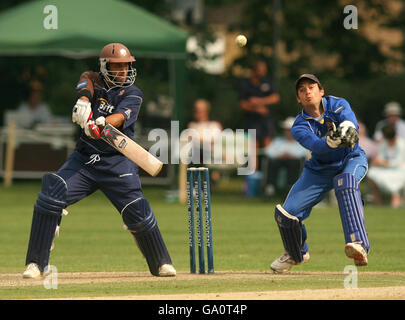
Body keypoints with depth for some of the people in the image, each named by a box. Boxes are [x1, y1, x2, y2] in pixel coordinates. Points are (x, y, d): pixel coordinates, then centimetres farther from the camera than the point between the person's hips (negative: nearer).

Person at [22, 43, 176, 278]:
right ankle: (36, 263, -7)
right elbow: (86, 85, -19)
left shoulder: (133, 94, -1)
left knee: (137, 212, -11)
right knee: (50, 197, -15)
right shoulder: (93, 80, 6)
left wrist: (102, 123, -42)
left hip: (118, 162, -2)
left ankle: (161, 263, 11)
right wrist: (83, 101, -42)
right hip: (84, 159, 2)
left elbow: (120, 117, -20)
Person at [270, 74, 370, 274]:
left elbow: (351, 124, -38)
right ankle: (297, 254, 24)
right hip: (319, 171, 2)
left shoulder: (338, 105, -17)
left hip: (351, 160, -2)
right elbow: (316, 145, -36)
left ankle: (359, 244, -50)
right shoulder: (299, 127, -16)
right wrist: (332, 140, -58)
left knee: (346, 182, -38)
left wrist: (348, 130, -63)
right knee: (286, 213, -9)